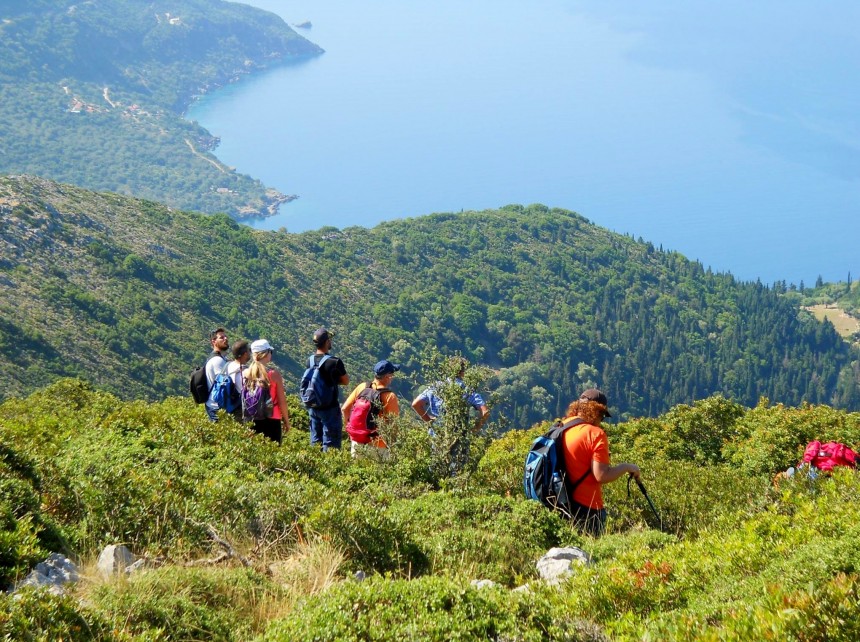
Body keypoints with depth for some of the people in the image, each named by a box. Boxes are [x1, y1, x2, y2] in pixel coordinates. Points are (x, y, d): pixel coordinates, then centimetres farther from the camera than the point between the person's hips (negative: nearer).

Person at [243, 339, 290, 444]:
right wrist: (286, 420, 6)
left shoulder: (246, 373, -2)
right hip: (271, 420, -4)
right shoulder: (274, 374, -11)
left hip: (252, 421, 4)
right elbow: (282, 401, -6)